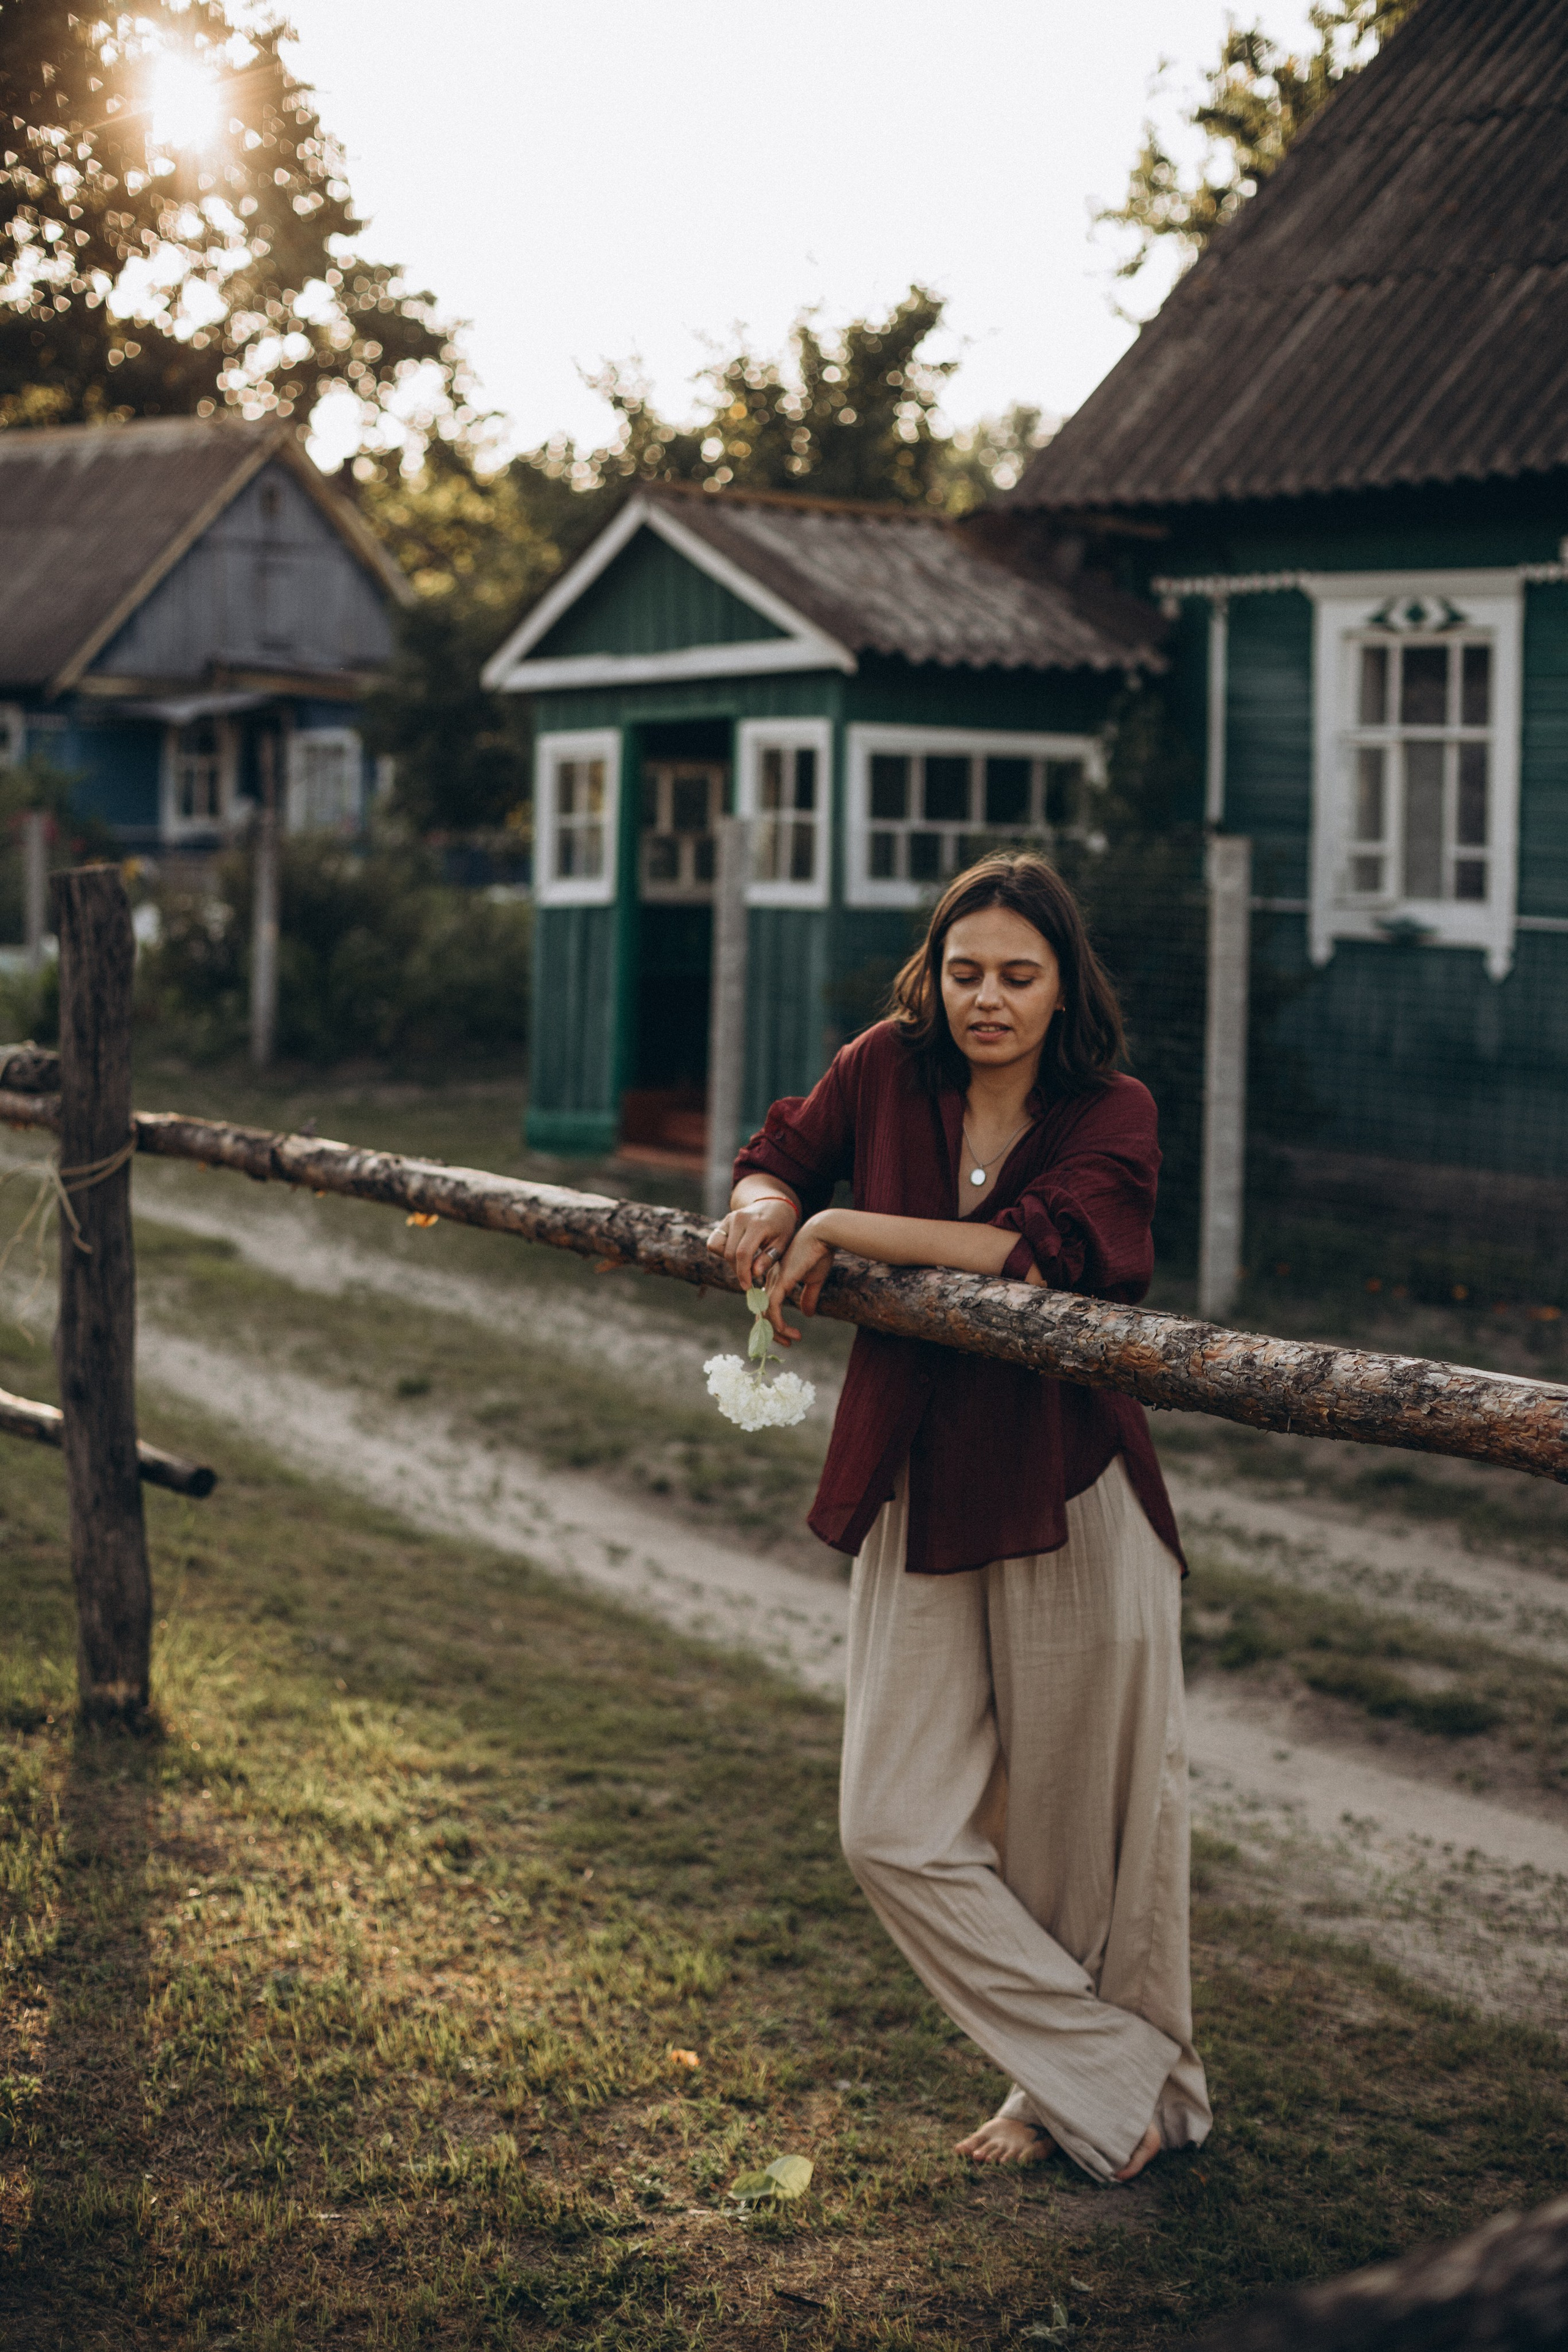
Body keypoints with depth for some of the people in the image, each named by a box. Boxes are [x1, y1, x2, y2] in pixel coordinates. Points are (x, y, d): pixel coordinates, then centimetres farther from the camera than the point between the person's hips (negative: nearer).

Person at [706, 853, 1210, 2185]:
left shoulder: (1113, 1118, -8)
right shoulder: (890, 1069, 1)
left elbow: (1043, 1251, -26)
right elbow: (784, 1157, 17)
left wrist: (844, 1229, -22)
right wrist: (766, 1209, -8)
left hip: (1069, 1511, -4)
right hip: (919, 1508, 4)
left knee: (1084, 1833, 6)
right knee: (898, 1832, 4)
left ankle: (1150, 2092, 32)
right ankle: (1106, 2083, 21)